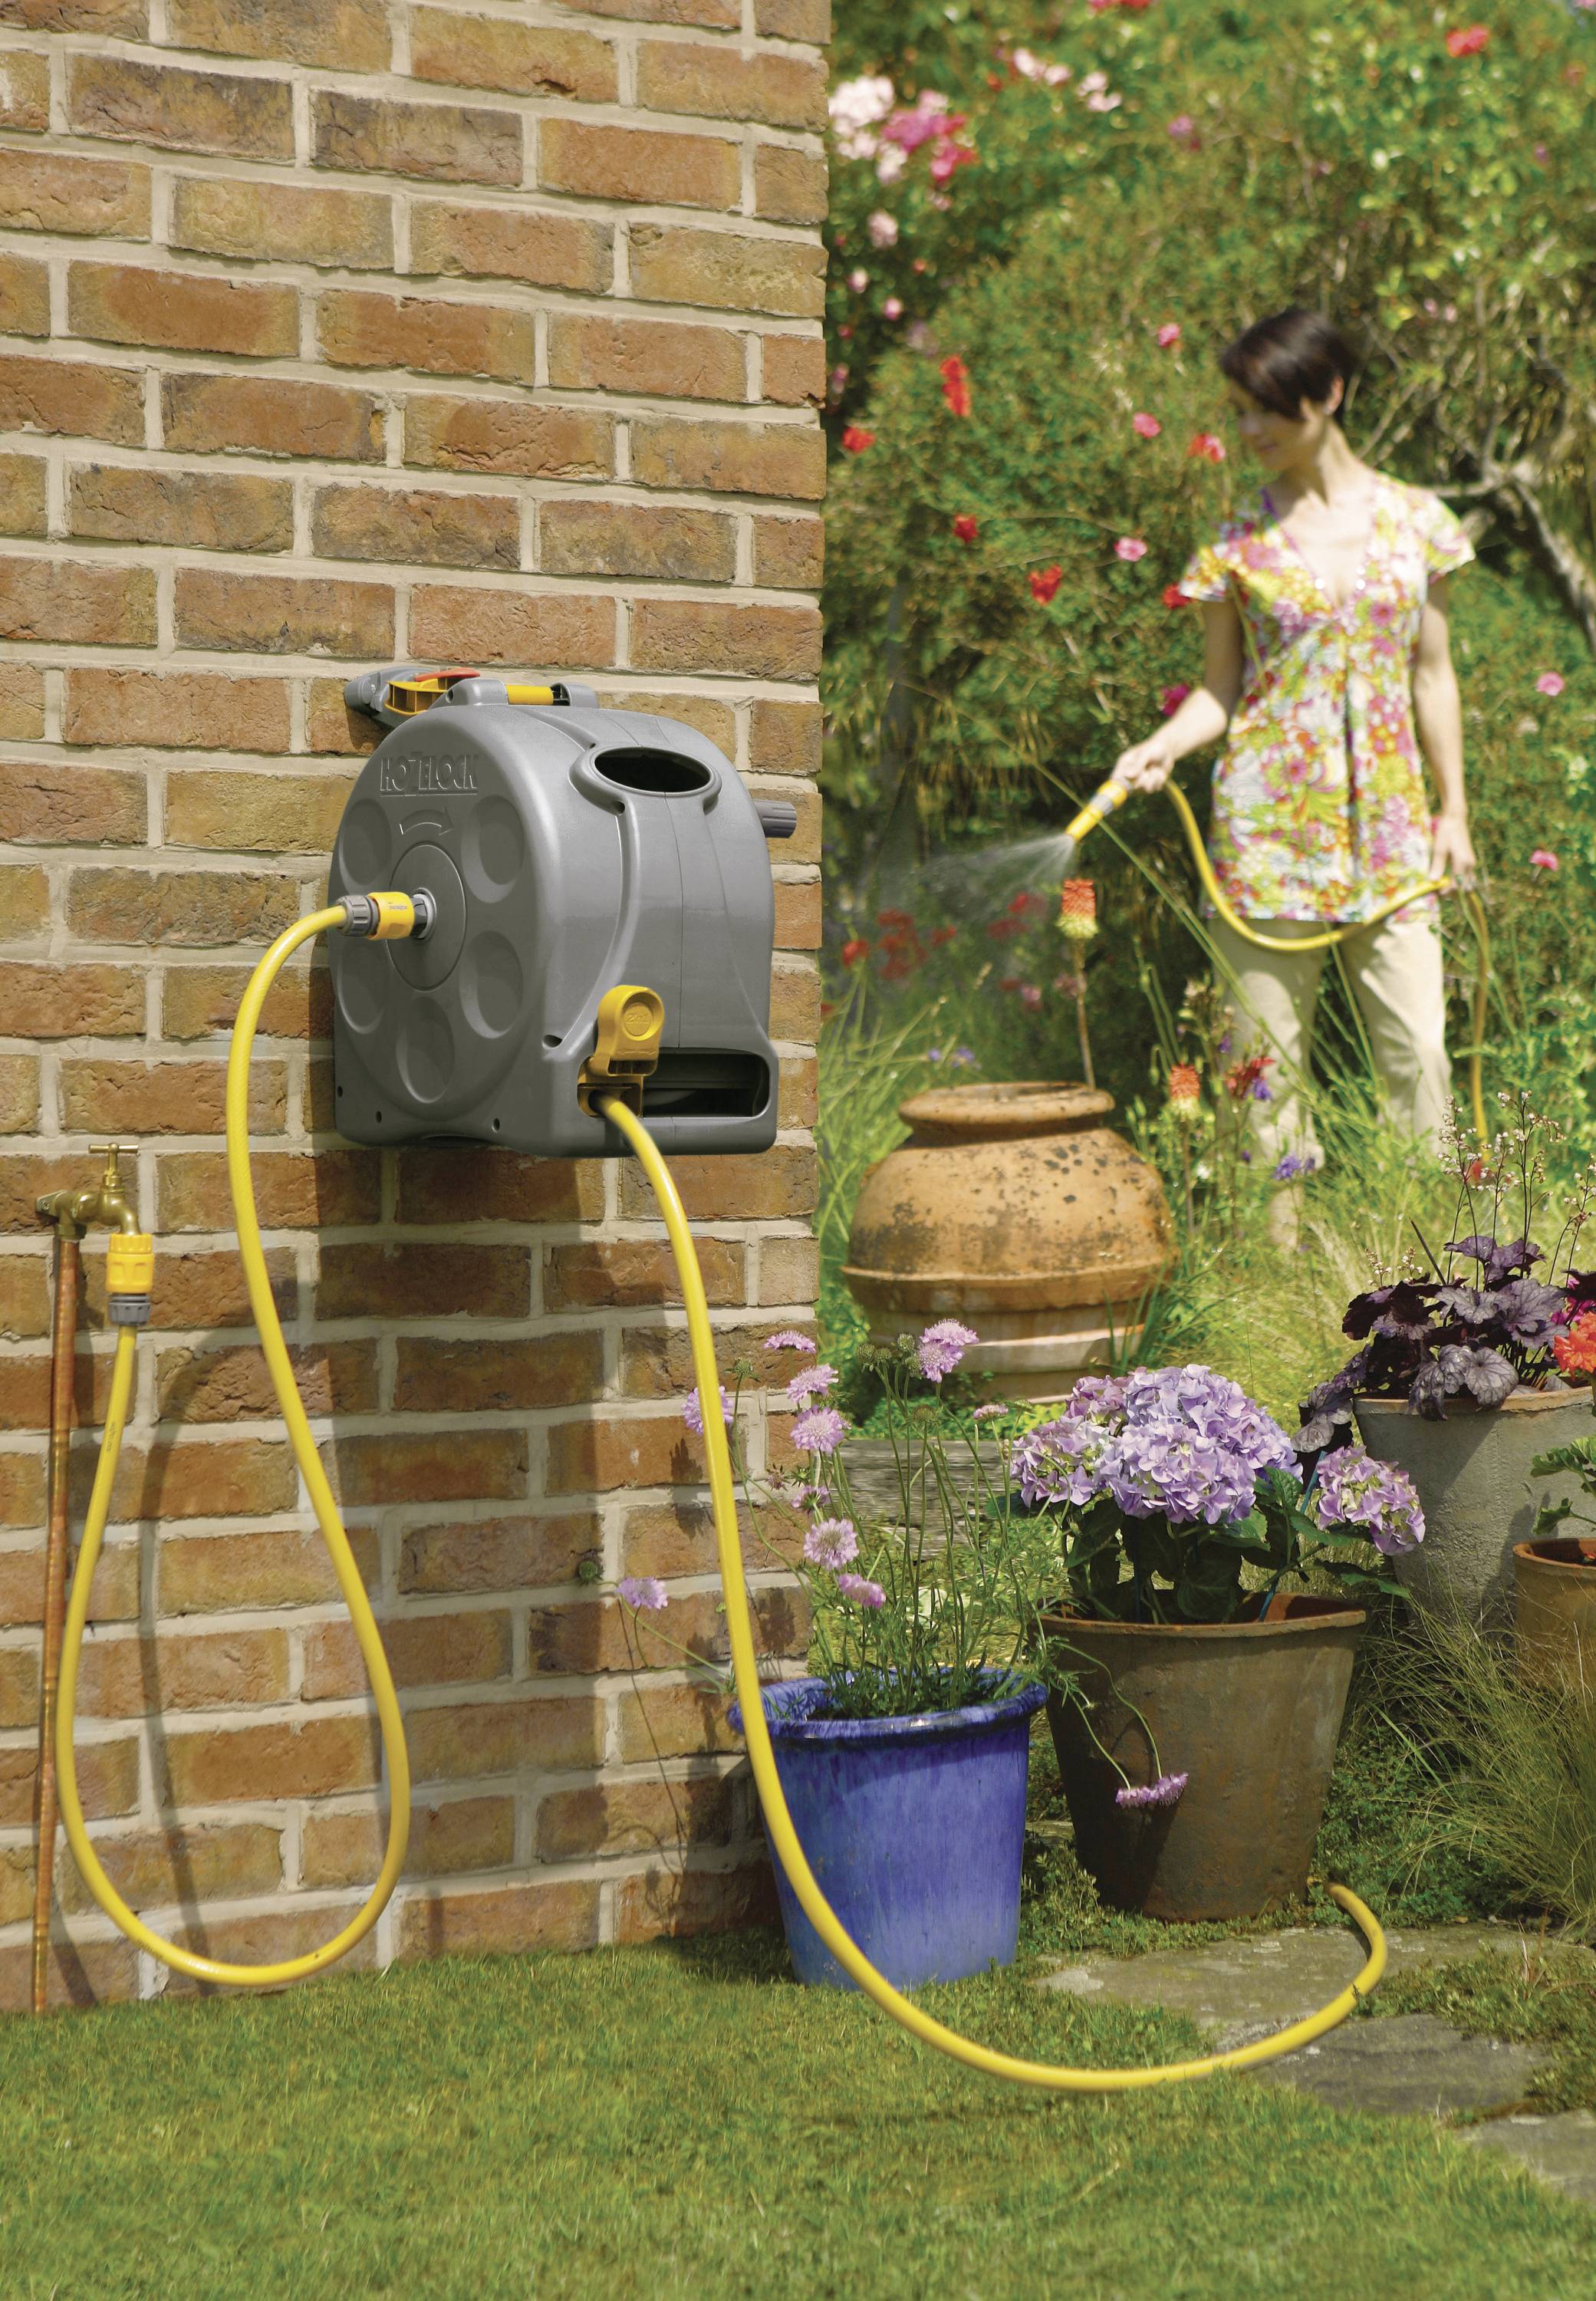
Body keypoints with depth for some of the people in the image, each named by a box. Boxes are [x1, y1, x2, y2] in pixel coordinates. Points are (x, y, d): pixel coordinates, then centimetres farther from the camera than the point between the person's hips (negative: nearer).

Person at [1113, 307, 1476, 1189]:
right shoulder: (1240, 540, 3)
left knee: (1417, 1049, -3)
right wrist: (1163, 745, -13)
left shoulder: (1413, 519, 5)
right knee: (1268, 1052, 0)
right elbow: (1221, 688, 6)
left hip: (1385, 819, 1)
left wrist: (1454, 812, 9)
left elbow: (1433, 677, 11)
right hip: (1267, 818, -1)